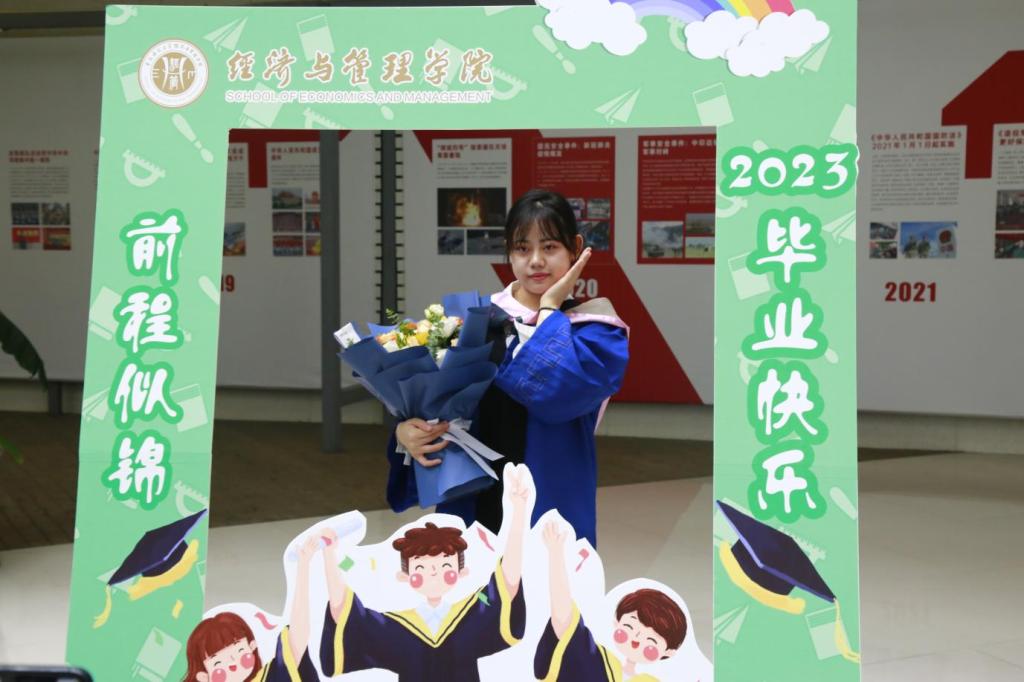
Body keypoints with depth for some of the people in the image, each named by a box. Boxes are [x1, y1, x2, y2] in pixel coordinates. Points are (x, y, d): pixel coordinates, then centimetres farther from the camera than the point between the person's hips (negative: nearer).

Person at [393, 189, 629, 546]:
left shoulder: (593, 329, -4)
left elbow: (553, 393, -23)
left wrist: (550, 308, -11)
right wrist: (408, 430, -20)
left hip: (549, 509, -3)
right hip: (472, 503, 3)